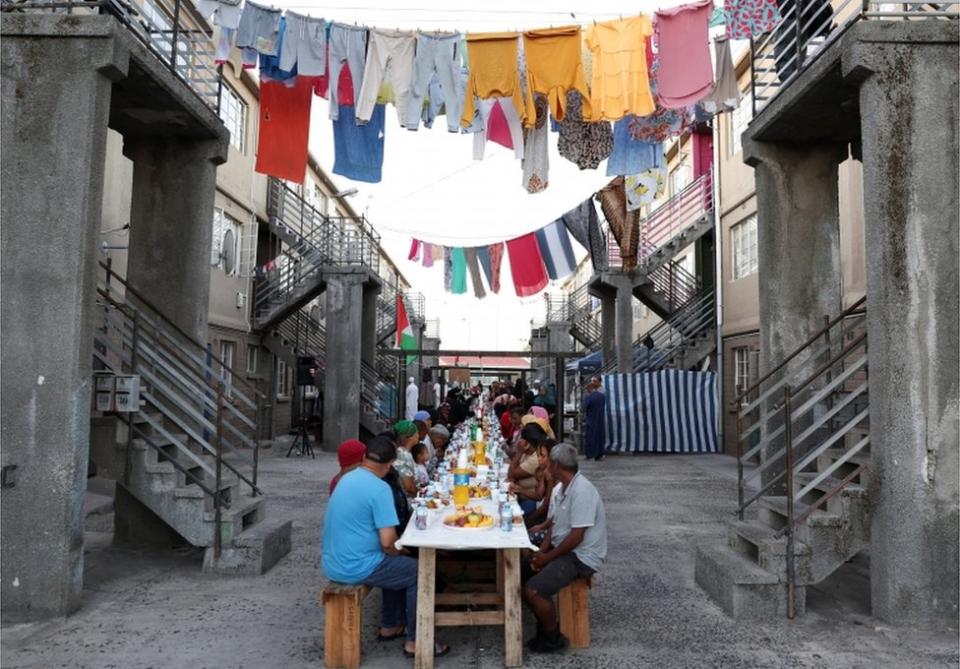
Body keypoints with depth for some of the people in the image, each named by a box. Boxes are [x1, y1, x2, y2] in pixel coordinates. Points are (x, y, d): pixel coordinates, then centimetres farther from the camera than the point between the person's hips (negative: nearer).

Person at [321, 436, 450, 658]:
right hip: (355, 568, -9)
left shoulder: (346, 479, 8)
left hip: (331, 563, 9)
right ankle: (414, 641, 14)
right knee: (417, 571, 8)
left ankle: (390, 626, 35)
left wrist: (396, 552, 19)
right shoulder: (379, 488, -19)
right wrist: (399, 552, 1)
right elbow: (387, 542, -23)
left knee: (397, 565, 27)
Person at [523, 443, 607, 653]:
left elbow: (576, 536, -25)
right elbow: (554, 524, 10)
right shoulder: (561, 488, 7)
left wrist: (547, 557, -16)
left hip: (581, 557, -10)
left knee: (533, 590, -23)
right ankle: (545, 624, 20)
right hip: (563, 549, 10)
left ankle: (553, 638, 0)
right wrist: (541, 552, -4)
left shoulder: (582, 491, -24)